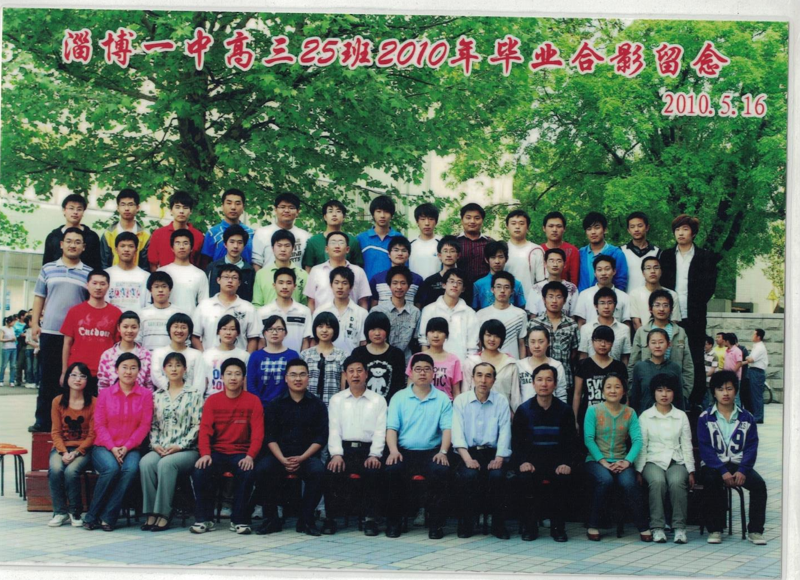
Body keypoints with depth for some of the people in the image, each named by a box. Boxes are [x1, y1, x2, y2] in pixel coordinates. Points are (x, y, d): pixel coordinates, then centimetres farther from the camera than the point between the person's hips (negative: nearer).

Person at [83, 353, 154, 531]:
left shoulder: (146, 395, 6)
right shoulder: (105, 393, 8)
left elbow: (144, 425, 0)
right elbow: (99, 424, 2)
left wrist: (127, 447, -12)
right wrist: (112, 447, -12)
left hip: (130, 448, 0)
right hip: (104, 447, 0)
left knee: (131, 469, -32)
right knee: (111, 468, -32)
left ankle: (108, 517, -23)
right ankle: (92, 516, -15)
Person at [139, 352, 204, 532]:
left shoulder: (195, 394, 5)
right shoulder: (157, 396, 18)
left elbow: (198, 425, -3)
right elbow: (153, 425, 14)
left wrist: (180, 446, -12)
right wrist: (155, 444, -4)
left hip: (187, 450, -3)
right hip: (160, 449, 3)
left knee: (166, 463, -34)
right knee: (145, 462, -29)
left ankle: (163, 514, -29)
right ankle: (150, 513, -26)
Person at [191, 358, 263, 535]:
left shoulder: (253, 401, 1)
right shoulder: (212, 401, 6)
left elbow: (257, 432, -5)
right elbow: (205, 429, -2)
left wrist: (250, 456, -22)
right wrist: (205, 454, -20)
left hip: (241, 453, -1)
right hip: (217, 452, 1)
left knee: (248, 473, -32)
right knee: (199, 472, -28)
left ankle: (239, 520, -13)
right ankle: (204, 519, -10)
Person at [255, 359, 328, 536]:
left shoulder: (318, 405, 8)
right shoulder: (275, 405, 10)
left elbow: (321, 437, 1)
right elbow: (270, 436, 2)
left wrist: (301, 458, -13)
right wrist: (283, 459, -15)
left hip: (306, 456, -1)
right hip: (279, 454, 1)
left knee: (318, 470, -32)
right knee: (262, 468, -30)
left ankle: (306, 520, -16)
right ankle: (271, 518, -15)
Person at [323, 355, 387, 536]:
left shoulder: (378, 400, 12)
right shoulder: (336, 400, 15)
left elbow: (380, 431, 3)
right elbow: (334, 430, 5)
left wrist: (374, 455, -13)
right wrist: (336, 455, -11)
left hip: (368, 449, -1)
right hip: (343, 448, 1)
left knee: (373, 471, -31)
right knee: (332, 471, -29)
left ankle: (370, 518, -18)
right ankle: (330, 518, -15)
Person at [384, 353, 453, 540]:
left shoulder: (442, 399, 10)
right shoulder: (399, 397, 11)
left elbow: (447, 428, 1)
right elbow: (391, 428, 2)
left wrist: (443, 451, -15)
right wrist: (393, 451, -15)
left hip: (431, 452, 0)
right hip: (404, 451, 1)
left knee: (441, 471, -32)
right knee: (391, 470, -30)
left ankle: (435, 523, -16)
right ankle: (393, 522, -12)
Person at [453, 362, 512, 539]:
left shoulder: (501, 402, 9)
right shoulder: (461, 400, 6)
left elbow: (505, 432, 0)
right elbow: (458, 433, -4)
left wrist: (499, 459, -16)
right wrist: (468, 459, -18)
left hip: (492, 453, 1)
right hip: (469, 452, 0)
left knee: (497, 475, -30)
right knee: (469, 475, -31)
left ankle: (498, 525, -12)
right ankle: (466, 524, -13)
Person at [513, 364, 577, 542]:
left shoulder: (564, 410, 5)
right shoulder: (523, 410, 4)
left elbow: (570, 441, 3)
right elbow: (517, 441, 1)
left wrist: (567, 463, -15)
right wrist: (522, 462, -17)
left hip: (557, 460, 0)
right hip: (531, 459, 0)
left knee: (563, 479, -30)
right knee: (526, 478, -31)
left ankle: (557, 527, -9)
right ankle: (529, 526, -11)